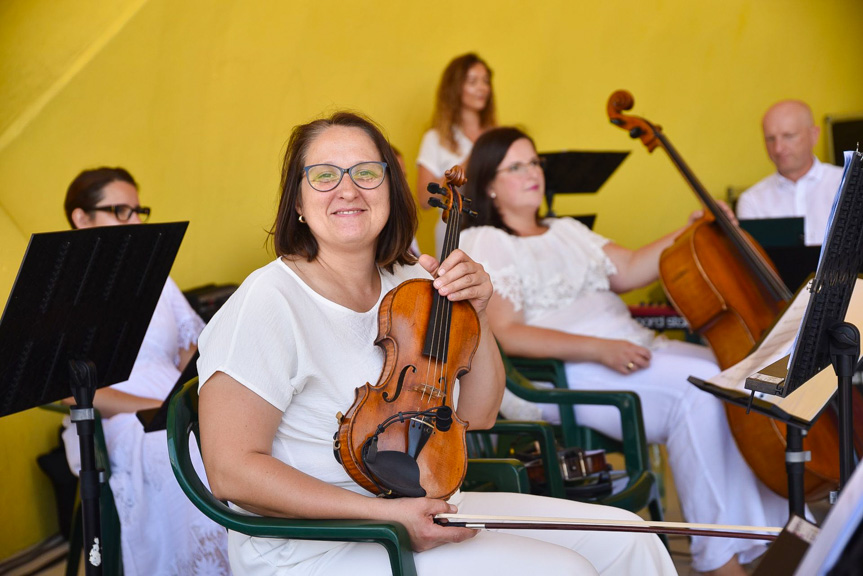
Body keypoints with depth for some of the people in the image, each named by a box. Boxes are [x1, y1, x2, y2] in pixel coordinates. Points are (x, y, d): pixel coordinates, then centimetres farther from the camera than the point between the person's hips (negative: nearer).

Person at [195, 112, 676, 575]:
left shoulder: (412, 285, 6)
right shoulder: (270, 301, -14)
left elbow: (475, 419, 13)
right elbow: (232, 471, -19)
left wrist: (475, 316, -4)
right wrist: (385, 514, -24)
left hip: (427, 510, 7)